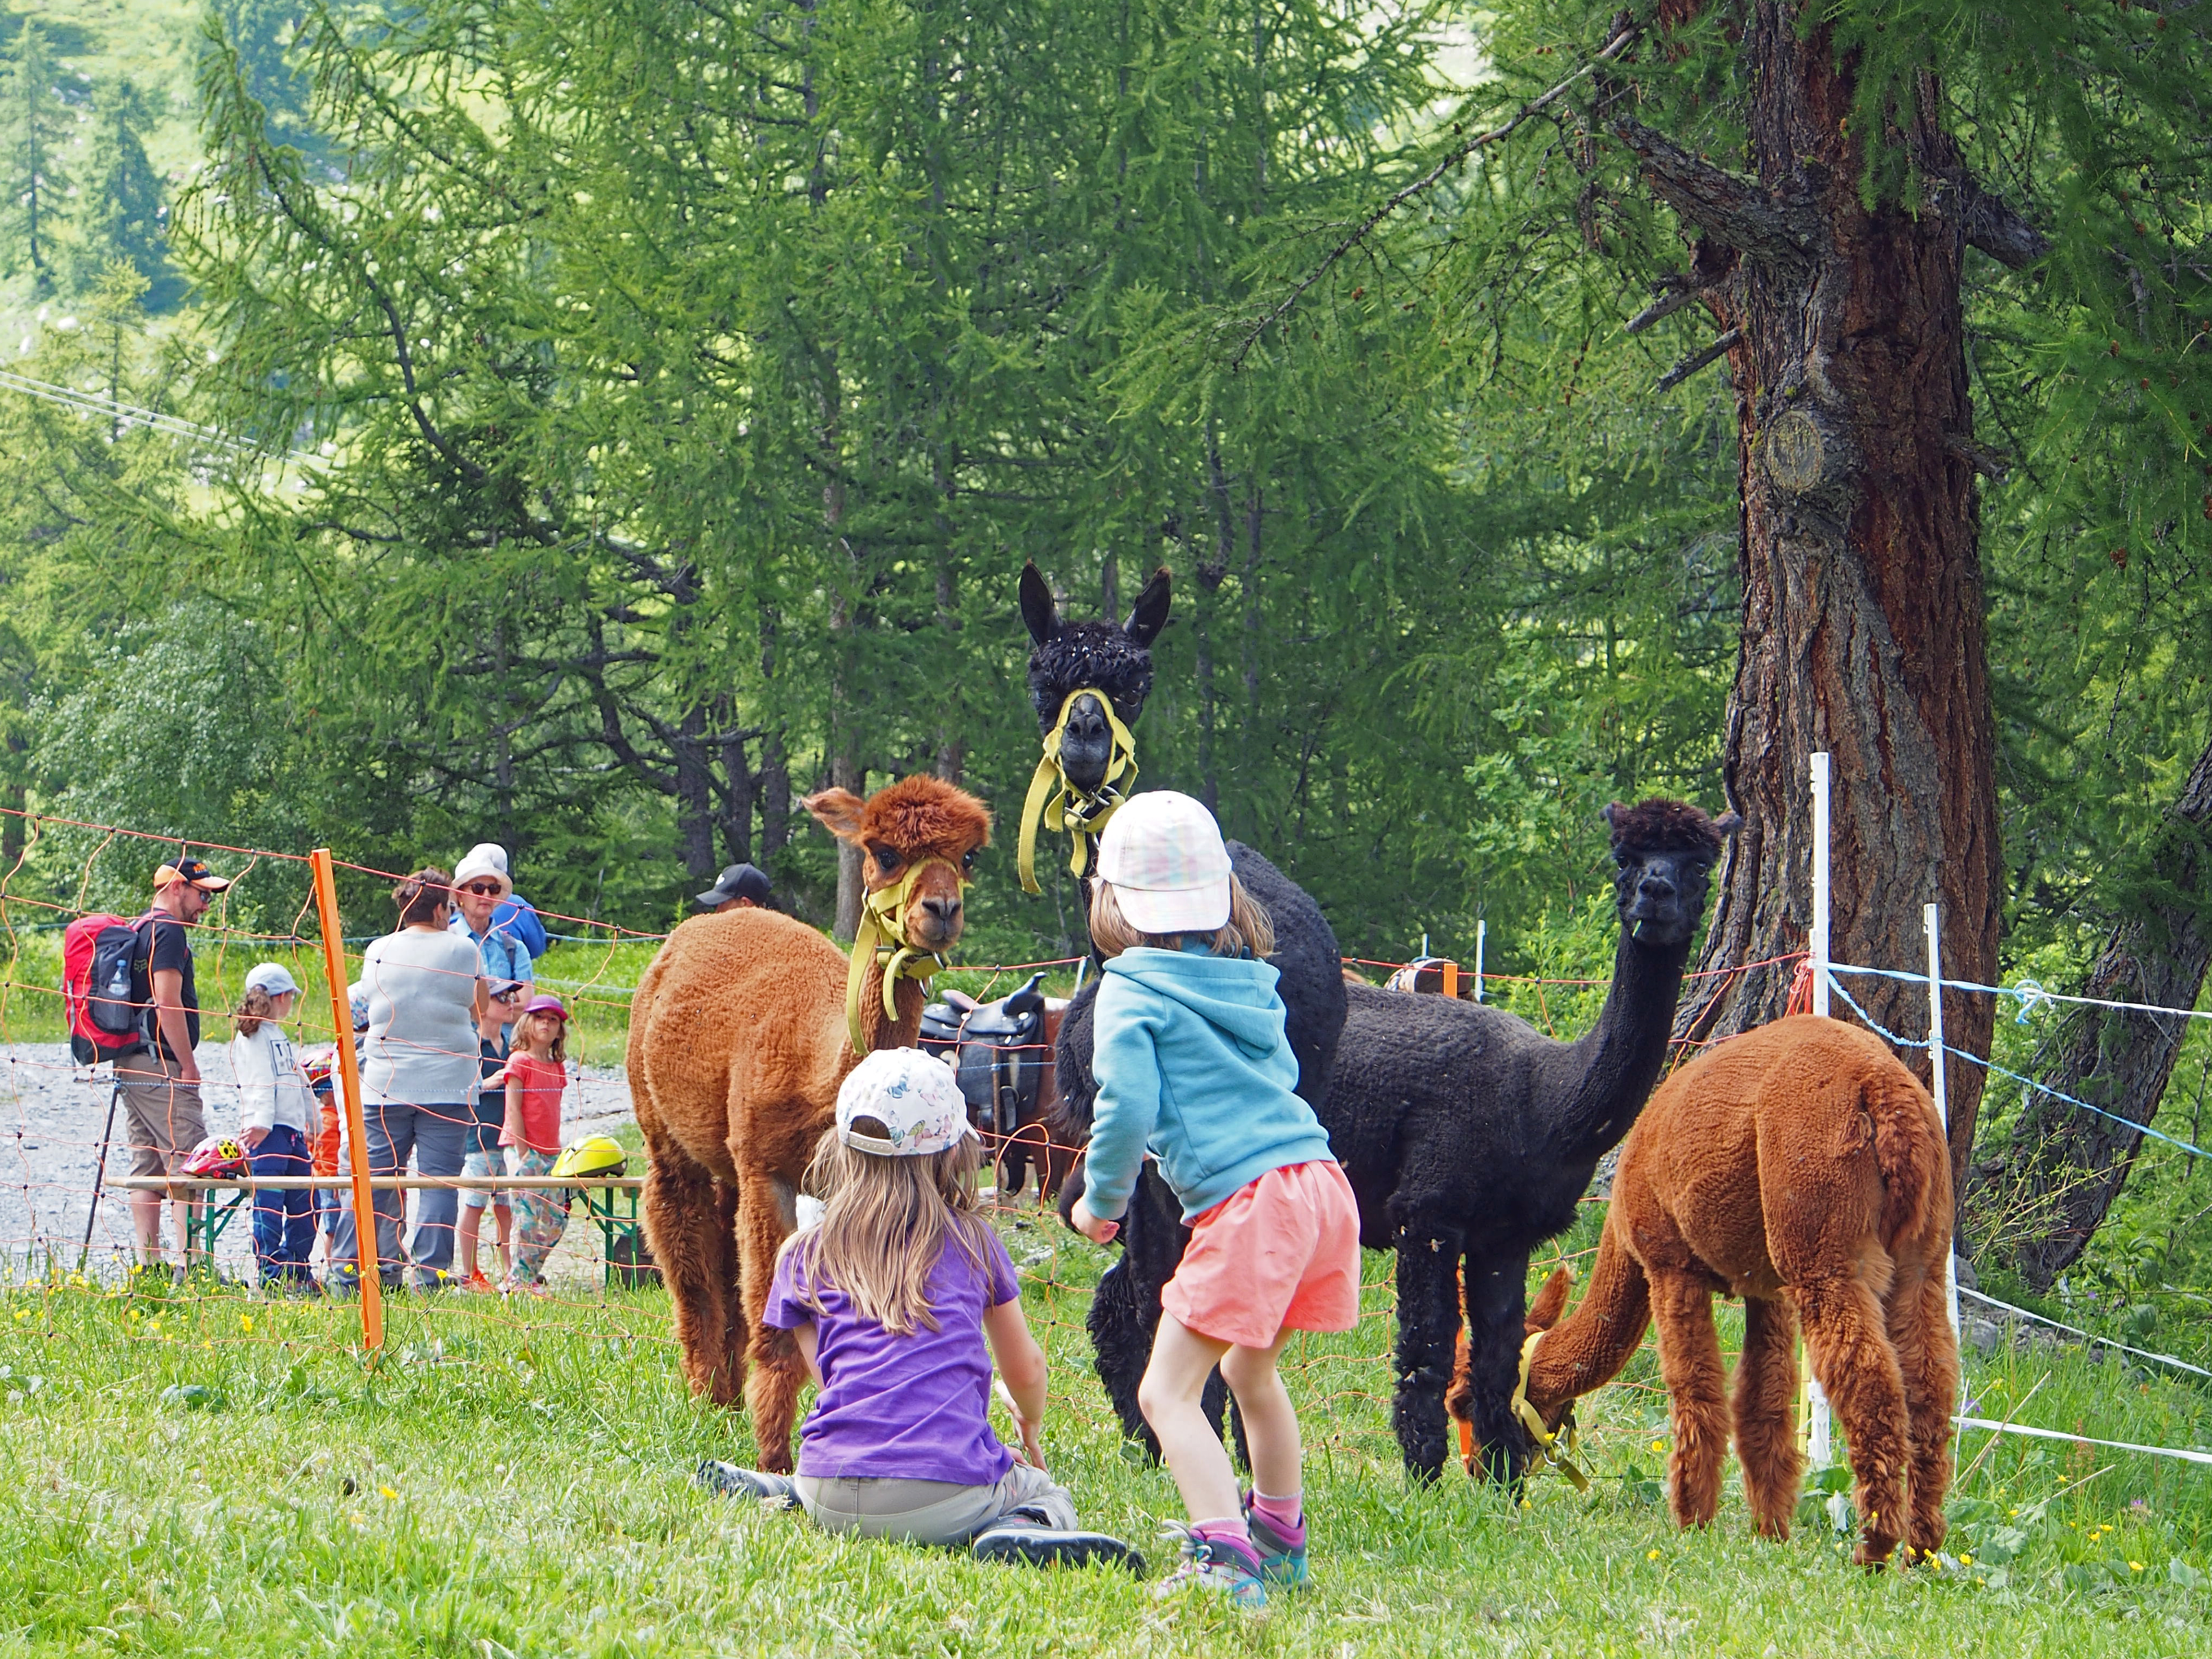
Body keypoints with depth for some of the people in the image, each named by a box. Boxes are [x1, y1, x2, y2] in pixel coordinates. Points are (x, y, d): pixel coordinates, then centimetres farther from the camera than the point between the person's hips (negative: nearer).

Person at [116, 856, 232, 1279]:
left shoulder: (136, 931, 18)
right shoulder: (168, 932, -11)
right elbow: (167, 1002, -19)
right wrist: (188, 1066, -15)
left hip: (131, 1067, 10)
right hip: (163, 1068, -10)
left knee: (146, 1166, 9)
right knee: (188, 1165, -10)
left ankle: (148, 1264, 8)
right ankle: (191, 1261, -17)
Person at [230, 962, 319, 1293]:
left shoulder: (280, 1037, 25)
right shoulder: (251, 1037, -5)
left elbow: (301, 1083, 29)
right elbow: (257, 1084, -16)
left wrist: (312, 1124, 29)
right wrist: (261, 1122, -25)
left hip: (292, 1132, 9)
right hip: (267, 1131, -9)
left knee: (305, 1207, 9)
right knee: (269, 1203, -11)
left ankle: (297, 1269, 16)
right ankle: (270, 1274, -12)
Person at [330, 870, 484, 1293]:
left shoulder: (378, 952, 5)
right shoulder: (461, 949, -3)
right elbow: (478, 1008, 8)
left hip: (385, 1084, 3)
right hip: (446, 1086, -3)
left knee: (373, 1178, 7)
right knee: (438, 1180, -1)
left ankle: (349, 1270, 7)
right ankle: (430, 1276, -5)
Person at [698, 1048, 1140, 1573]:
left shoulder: (803, 1254, 7)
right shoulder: (973, 1241, 8)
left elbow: (828, 1373, 14)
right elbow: (1026, 1369, 21)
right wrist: (1031, 1428, 44)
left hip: (836, 1503, 3)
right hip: (949, 1492, -3)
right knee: (1050, 1495, 24)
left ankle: (782, 1491, 7)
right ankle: (1024, 1531, -10)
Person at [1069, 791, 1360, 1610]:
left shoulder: (1133, 992, -2)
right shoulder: (1250, 983, 18)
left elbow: (1128, 1109, -13)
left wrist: (1100, 1201, 3)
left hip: (1248, 1202, -8)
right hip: (1323, 1182, 8)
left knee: (1168, 1391, -7)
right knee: (1250, 1369, 29)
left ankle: (1225, 1559, -23)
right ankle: (1280, 1540, 42)